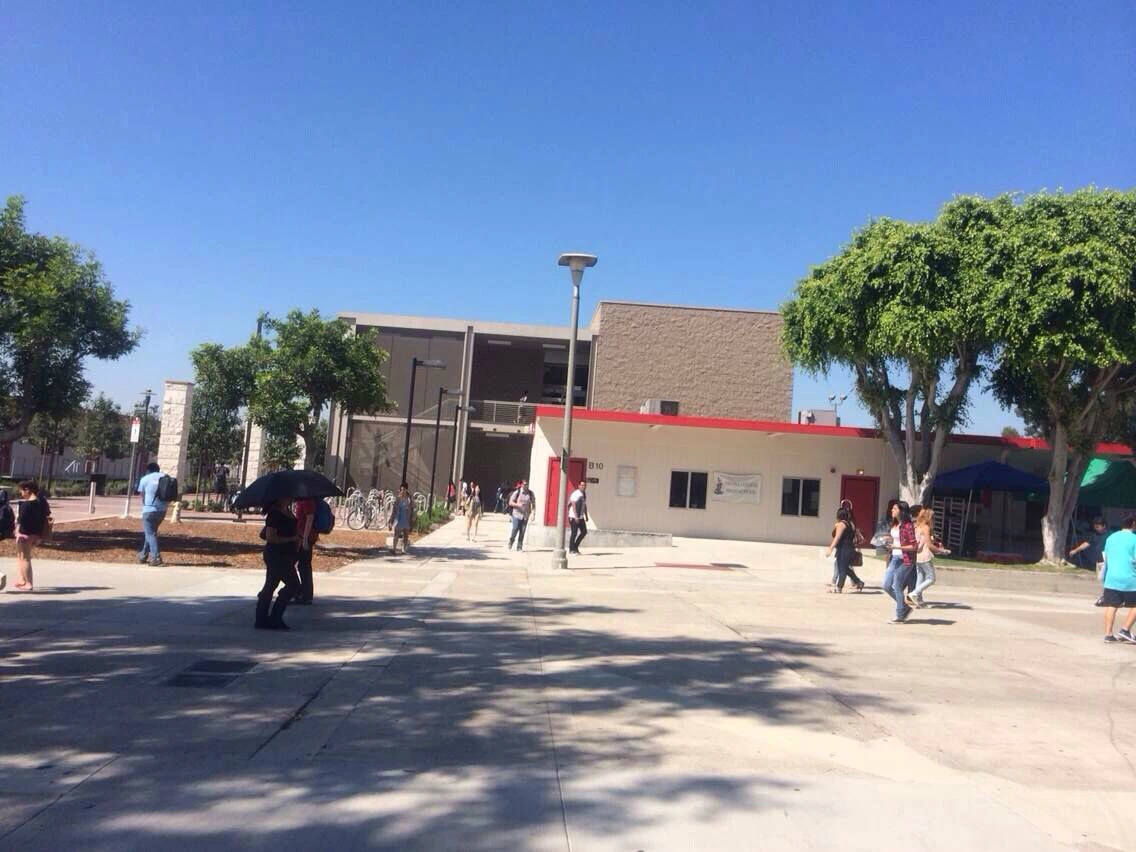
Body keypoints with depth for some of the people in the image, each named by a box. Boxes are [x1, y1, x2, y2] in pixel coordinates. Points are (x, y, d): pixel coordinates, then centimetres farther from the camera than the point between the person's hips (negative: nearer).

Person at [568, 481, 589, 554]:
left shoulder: (584, 494, 12)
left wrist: (586, 516, 18)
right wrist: (576, 517, -25)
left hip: (581, 517, 9)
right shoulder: (576, 494, -15)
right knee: (574, 533, -4)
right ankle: (571, 549, 7)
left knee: (584, 532, 8)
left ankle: (575, 546, 19)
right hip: (574, 517, -9)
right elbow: (573, 506, -20)